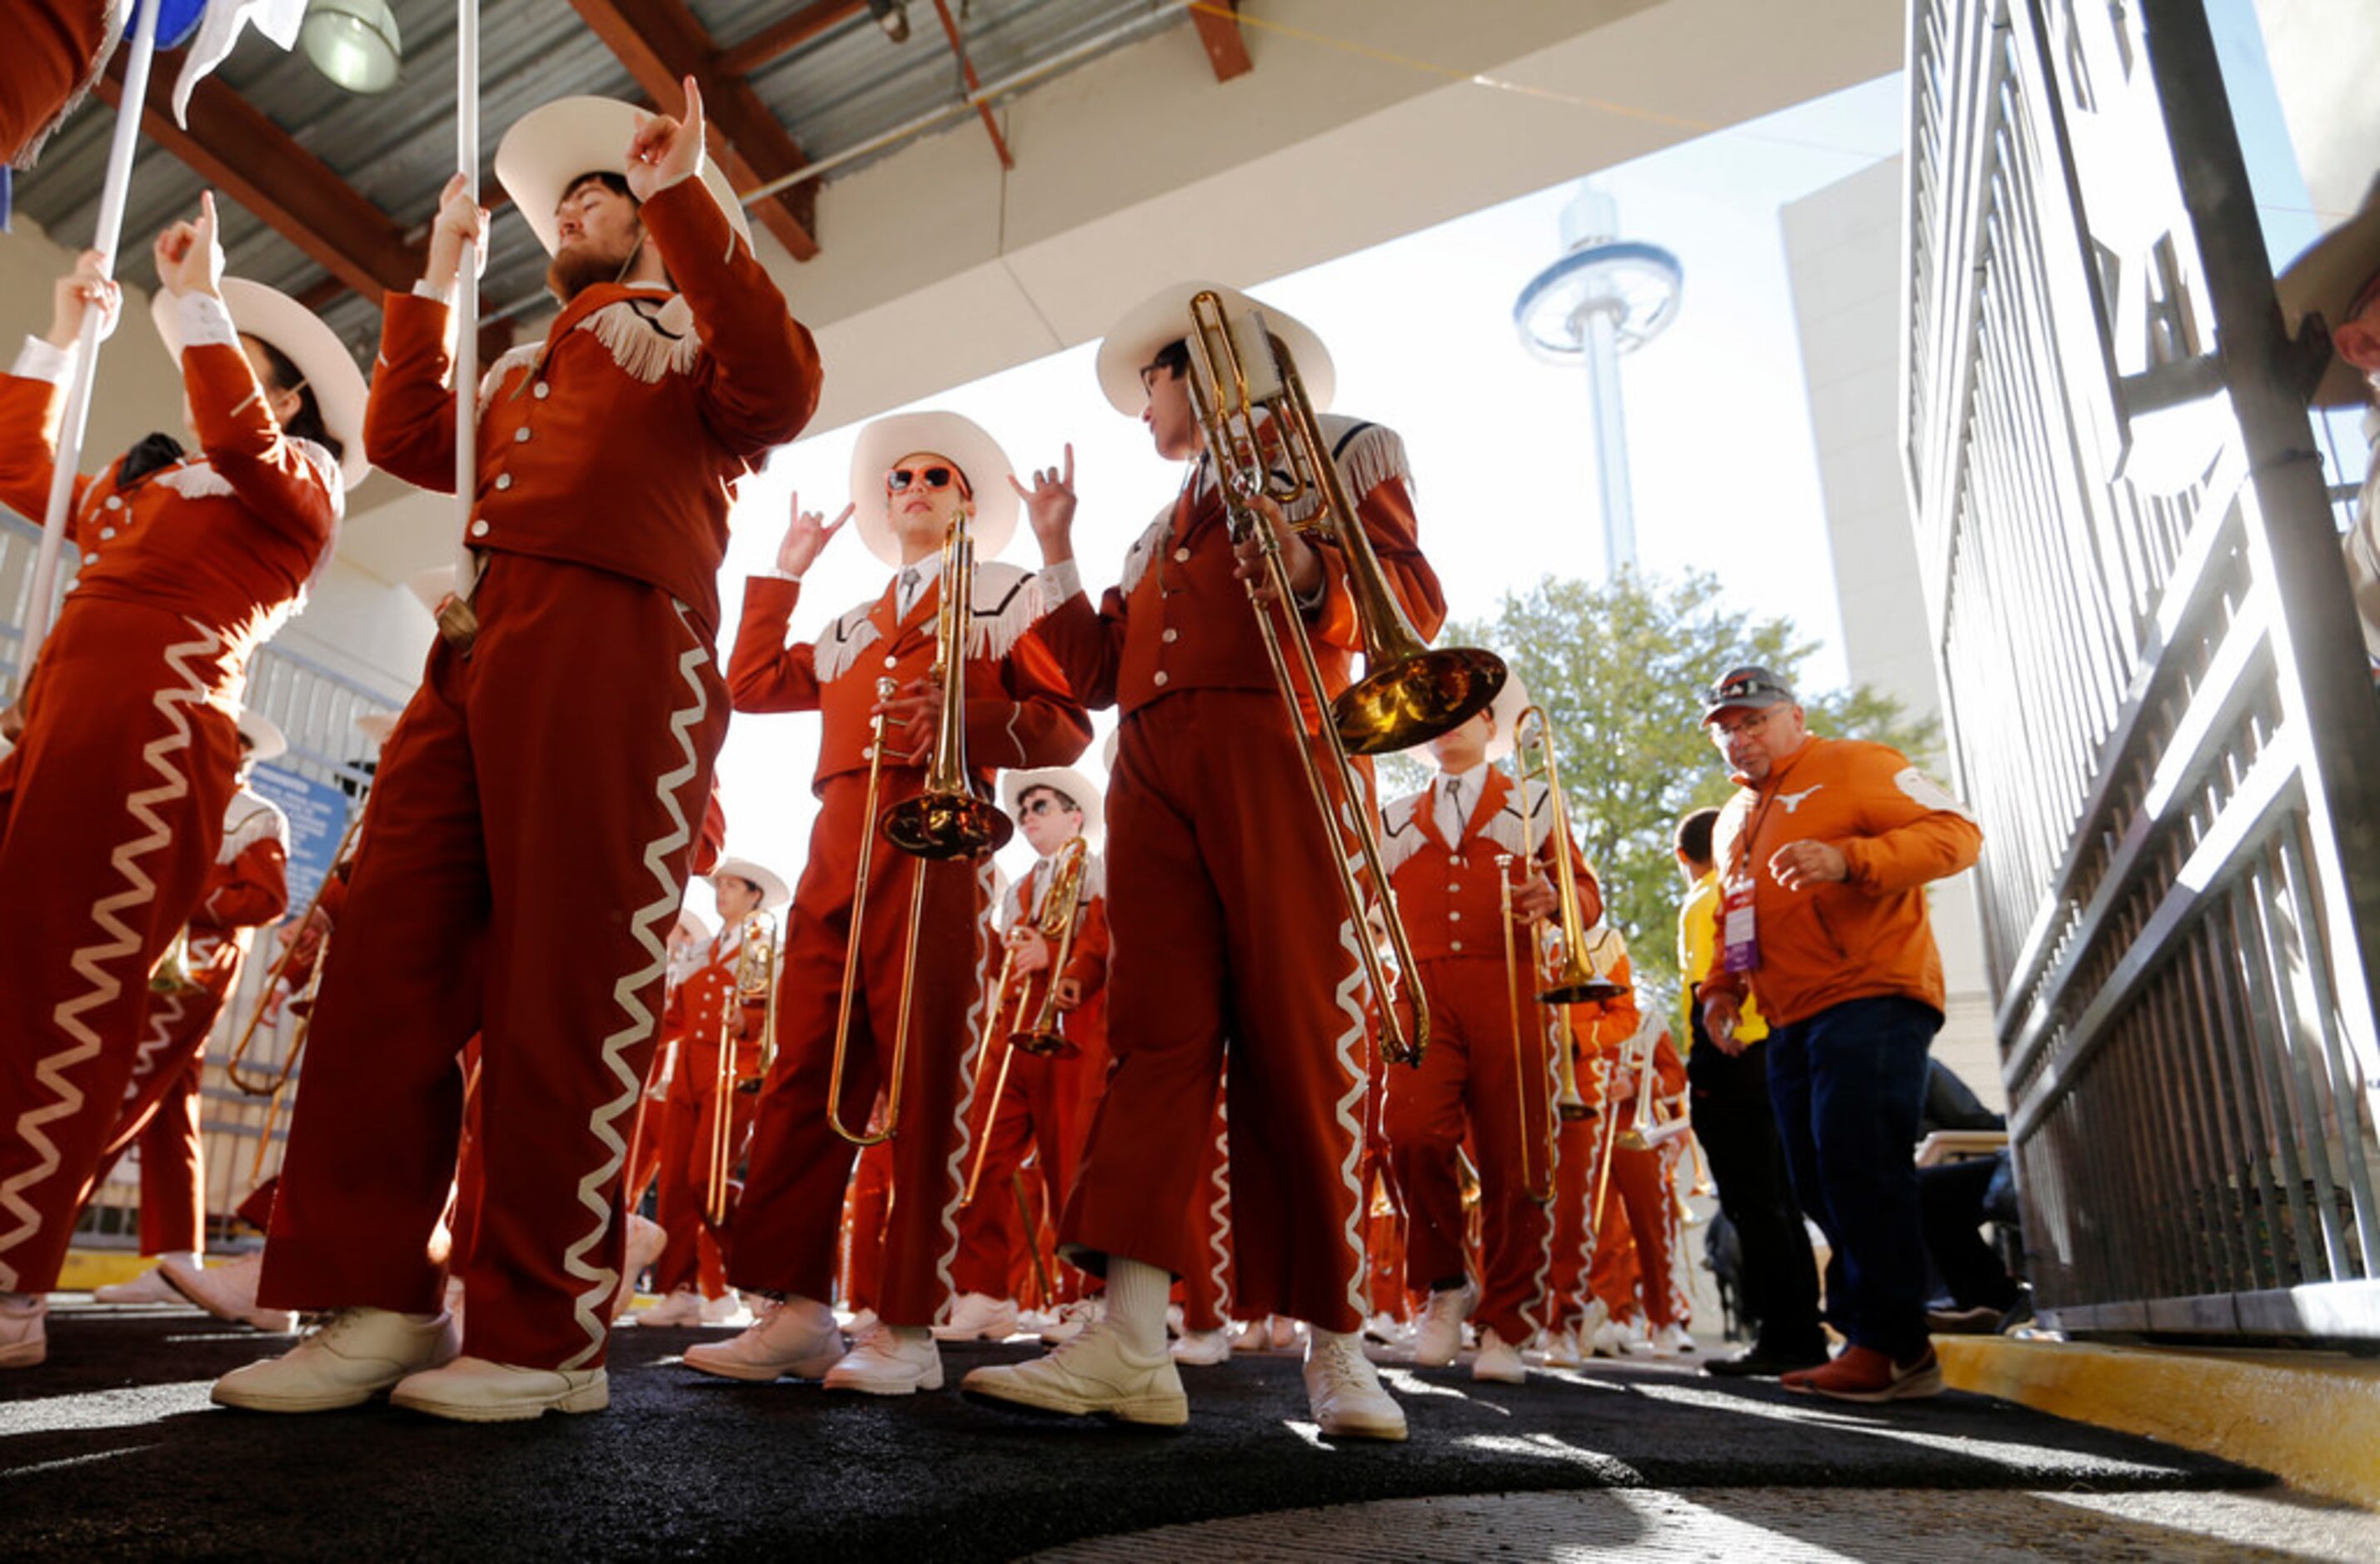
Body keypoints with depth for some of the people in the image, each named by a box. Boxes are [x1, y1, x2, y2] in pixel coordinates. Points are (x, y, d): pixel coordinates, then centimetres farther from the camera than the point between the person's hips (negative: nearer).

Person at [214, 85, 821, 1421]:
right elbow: (407, 440, 28)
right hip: (478, 658, 8)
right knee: (387, 971, -1)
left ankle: (545, 1336, -2)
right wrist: (437, 281, 31)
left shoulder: (690, 335, 14)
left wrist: (682, 194, -6)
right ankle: (378, 1302, 6)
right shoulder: (525, 370, 35)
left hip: (618, 656, -7)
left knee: (567, 1002, -9)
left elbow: (783, 387, -8)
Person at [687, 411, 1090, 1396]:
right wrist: (784, 573, 28)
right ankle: (799, 1312, 5)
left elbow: (1067, 726, 1)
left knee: (925, 1080, -8)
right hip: (835, 845, 6)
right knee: (805, 1076, 0)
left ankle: (911, 1329, -3)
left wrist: (967, 716, -17)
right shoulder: (847, 629, 30)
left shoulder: (1005, 596, 11)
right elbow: (752, 685, 24)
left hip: (937, 840, -6)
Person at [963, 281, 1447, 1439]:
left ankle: (1331, 1339, -2)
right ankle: (1131, 1342, -11)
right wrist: (1055, 550, 19)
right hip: (1152, 767, 6)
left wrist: (1313, 576, -17)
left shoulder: (1342, 450, 16)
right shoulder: (1158, 531, 33)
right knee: (1156, 1035, -6)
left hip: (1278, 751, -5)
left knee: (1304, 1041, -9)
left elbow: (1417, 603, 1)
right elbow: (1098, 671, 23)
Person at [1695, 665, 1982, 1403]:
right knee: (1821, 1184, 5)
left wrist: (1848, 859, -24)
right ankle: (1887, 1344, 12)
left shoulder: (1854, 766, 1)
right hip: (1793, 1024, 8)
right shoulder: (1732, 821, 24)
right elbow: (1732, 919, 31)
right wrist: (1721, 987, 14)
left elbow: (1956, 833, -10)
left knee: (1860, 1168, -15)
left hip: (1870, 1000, -8)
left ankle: (1888, 1345, -8)